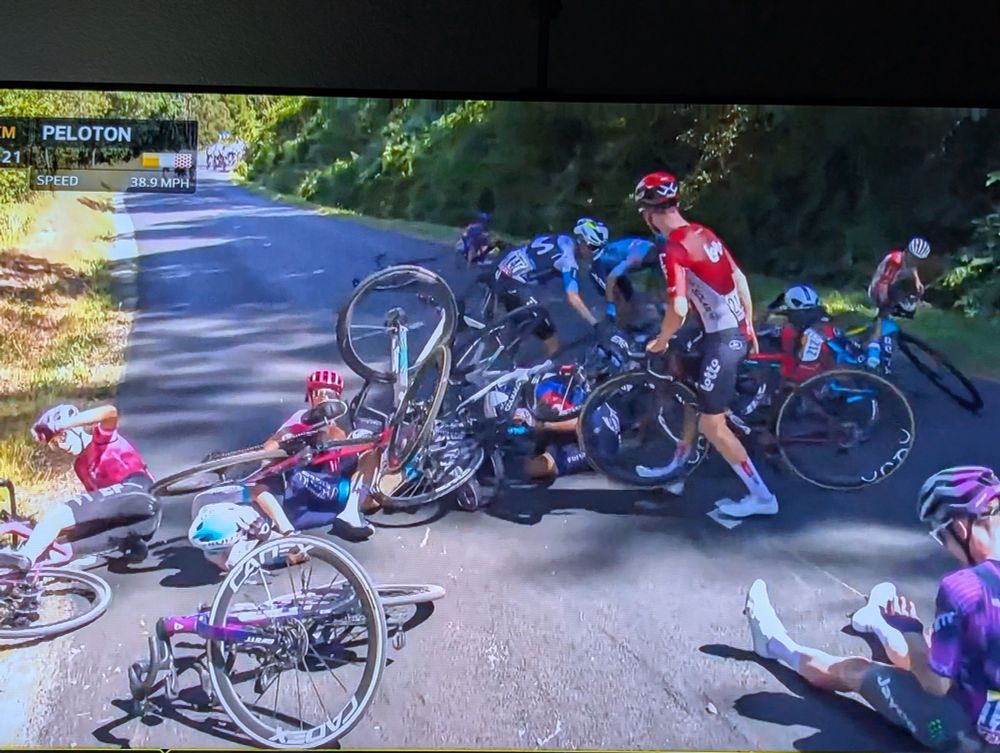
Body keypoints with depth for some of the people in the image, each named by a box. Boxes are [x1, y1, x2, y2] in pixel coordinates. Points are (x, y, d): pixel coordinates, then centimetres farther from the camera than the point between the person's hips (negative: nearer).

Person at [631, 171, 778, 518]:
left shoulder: (673, 250, -17)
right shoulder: (704, 233, 9)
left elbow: (678, 310, -24)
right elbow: (740, 279, 14)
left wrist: (660, 342, -5)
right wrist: (749, 328, 23)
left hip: (722, 339, -9)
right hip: (739, 332, 9)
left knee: (712, 424, -1)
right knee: (691, 390, 25)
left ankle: (761, 496, 3)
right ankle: (678, 464, 40)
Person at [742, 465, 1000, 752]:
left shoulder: (963, 587, -27)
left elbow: (936, 684, -18)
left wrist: (908, 631, -2)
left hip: (965, 729, -6)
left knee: (855, 670, 16)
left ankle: (776, 645, 43)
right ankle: (879, 621, 67)